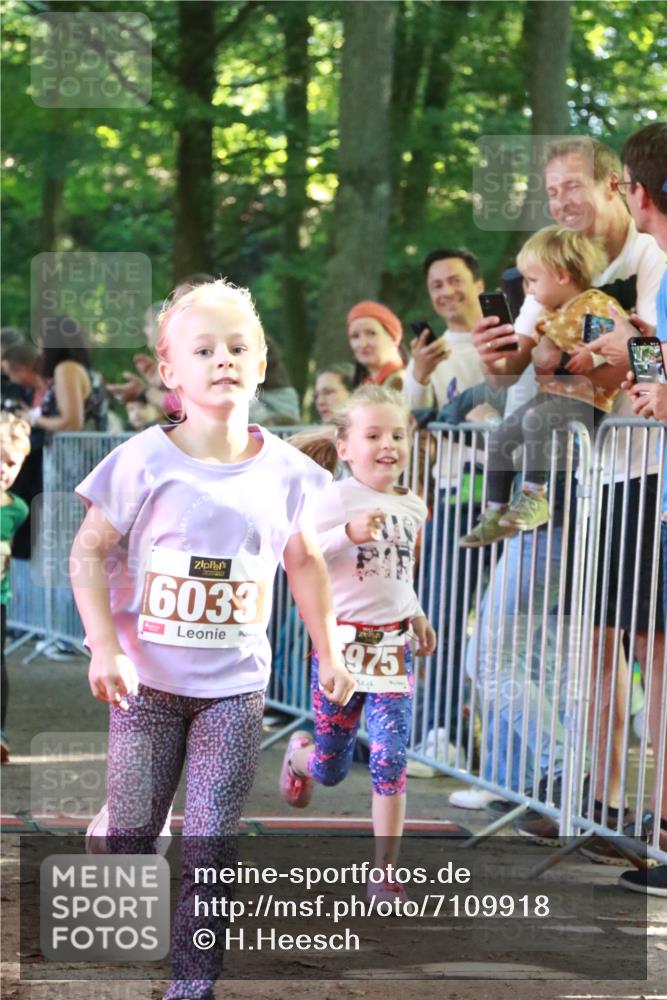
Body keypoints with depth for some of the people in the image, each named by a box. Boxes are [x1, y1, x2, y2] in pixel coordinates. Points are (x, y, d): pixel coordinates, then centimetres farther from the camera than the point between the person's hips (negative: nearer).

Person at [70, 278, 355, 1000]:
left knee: (210, 844, 0)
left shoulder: (284, 472, -1)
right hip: (148, 679, -1)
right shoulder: (144, 462, -10)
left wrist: (327, 651, 17)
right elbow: (88, 552, -6)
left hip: (235, 683, 1)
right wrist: (105, 648, -15)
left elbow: (303, 562, 14)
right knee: (130, 834, 8)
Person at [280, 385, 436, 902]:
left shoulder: (413, 507, 7)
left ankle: (386, 873, 0)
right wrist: (348, 533, -35)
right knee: (331, 768, 10)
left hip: (394, 647, 3)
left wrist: (416, 614, 13)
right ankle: (299, 753, 49)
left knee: (391, 758, -9)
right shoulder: (336, 498, -12)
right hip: (341, 641, -3)